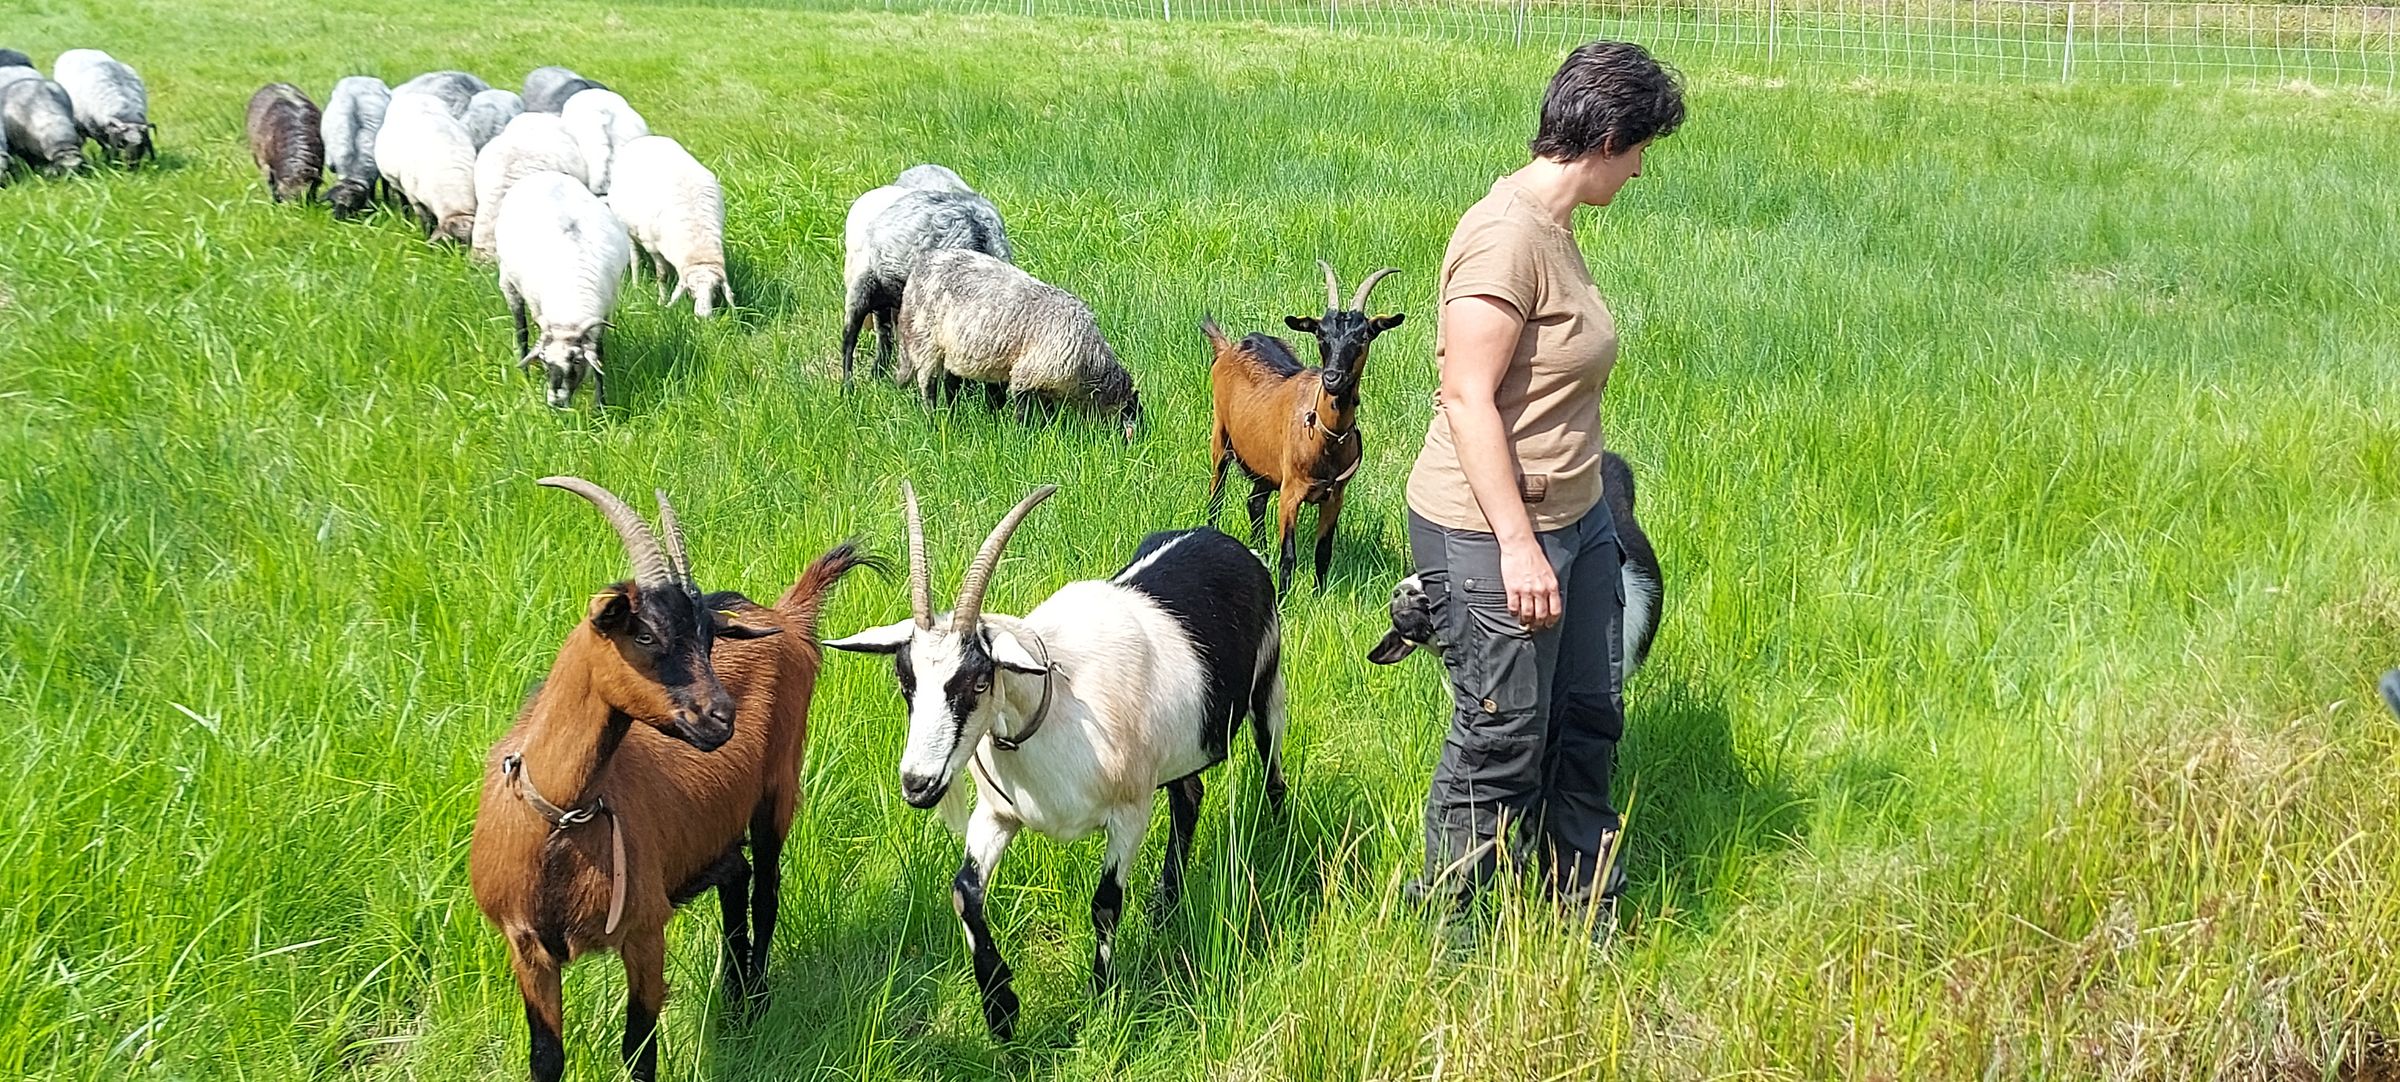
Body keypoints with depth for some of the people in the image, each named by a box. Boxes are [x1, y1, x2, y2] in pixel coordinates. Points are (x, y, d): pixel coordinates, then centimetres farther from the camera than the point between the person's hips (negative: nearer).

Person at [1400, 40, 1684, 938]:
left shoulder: (1550, 226, 9)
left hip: (1571, 519, 10)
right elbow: (1467, 399, -23)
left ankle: (1586, 916, 32)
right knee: (1502, 742, 1)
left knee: (1587, 720, 17)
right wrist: (1518, 545, -24)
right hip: (1490, 534, -10)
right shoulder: (1505, 237, -20)